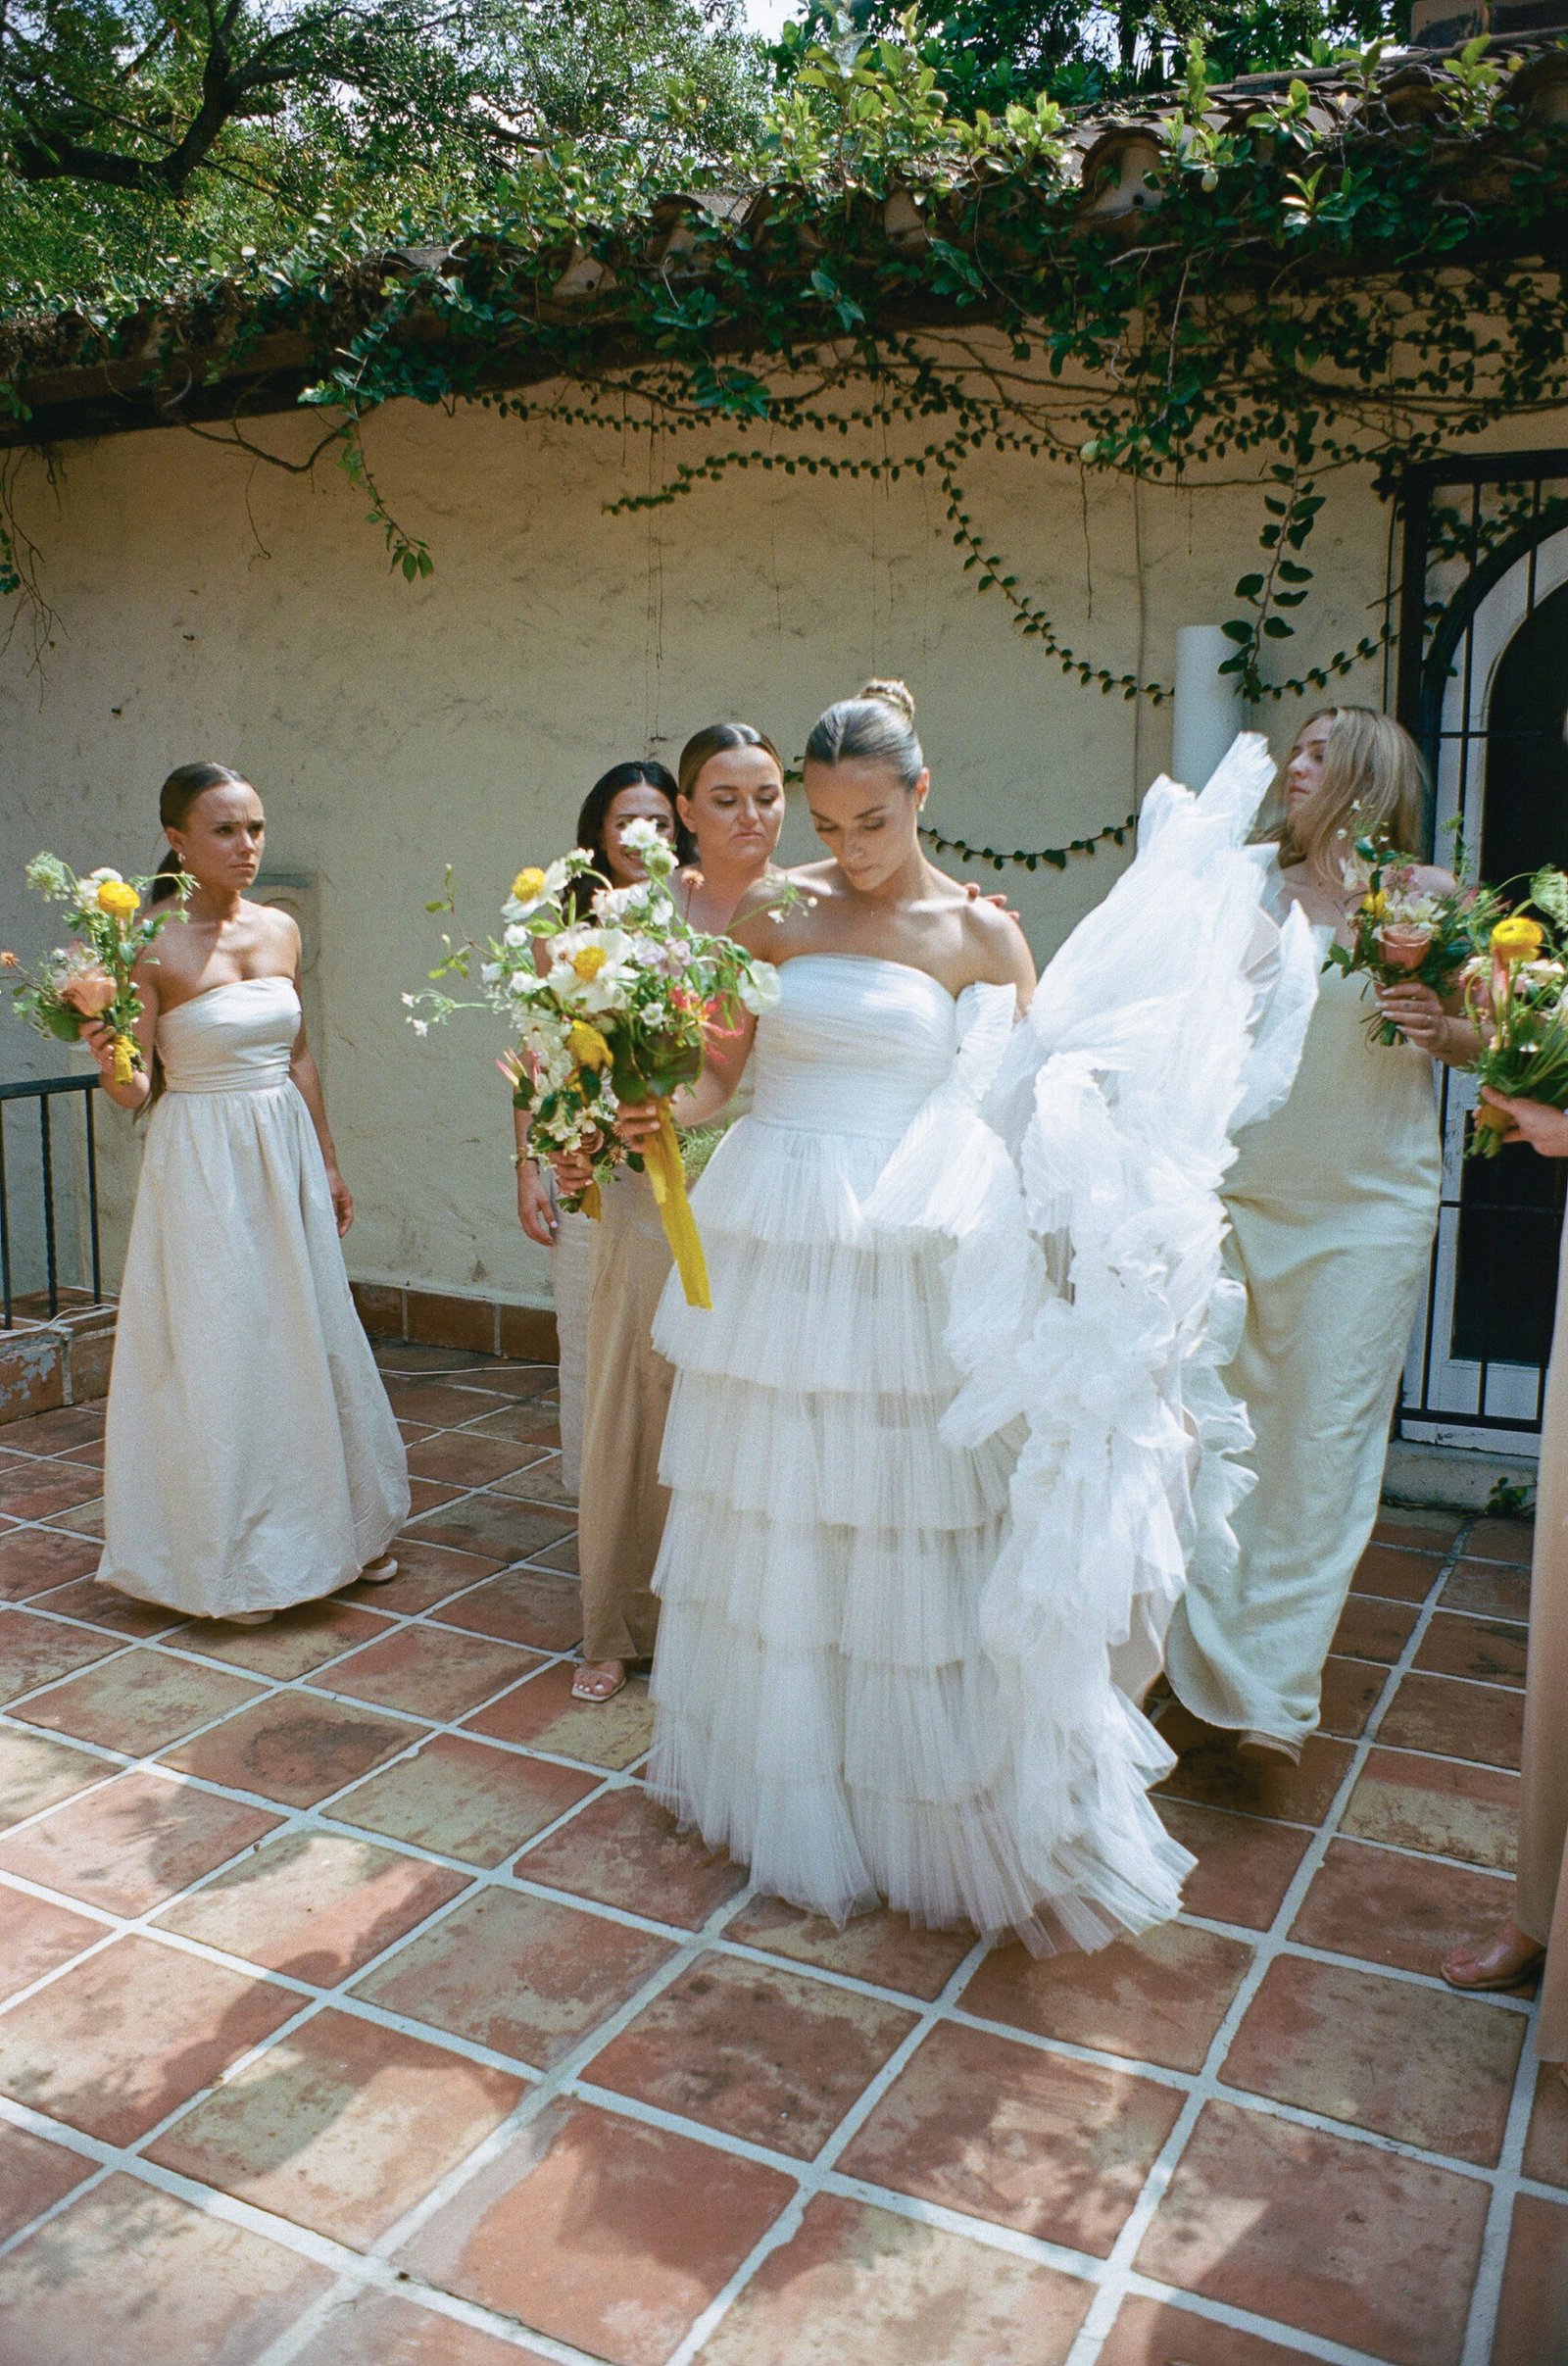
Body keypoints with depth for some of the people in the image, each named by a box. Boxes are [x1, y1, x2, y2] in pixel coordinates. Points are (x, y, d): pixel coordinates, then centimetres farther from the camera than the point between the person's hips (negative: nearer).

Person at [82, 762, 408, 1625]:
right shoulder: (153, 946, -12)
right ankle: (232, 1561, 20)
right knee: (218, 1348, 3)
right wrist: (107, 1055, -32)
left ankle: (333, 1527, 29)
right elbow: (134, 1089, -11)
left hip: (288, 1155, 6)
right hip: (202, 1161, -5)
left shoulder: (280, 931, 4)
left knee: (310, 1335, 13)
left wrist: (329, 1163, 16)